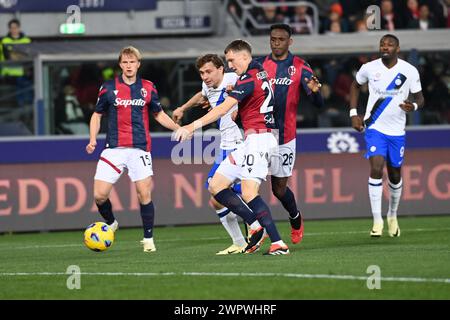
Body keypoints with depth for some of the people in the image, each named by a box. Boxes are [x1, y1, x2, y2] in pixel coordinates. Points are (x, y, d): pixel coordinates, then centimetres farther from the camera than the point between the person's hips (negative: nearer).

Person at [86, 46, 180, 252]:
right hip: (114, 148, 0)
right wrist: (92, 139, -3)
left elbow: (159, 114, 18)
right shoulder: (109, 88, 3)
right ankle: (110, 224, 23)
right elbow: (97, 115, 11)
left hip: (139, 148, 0)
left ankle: (148, 239, 5)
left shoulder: (148, 88, 6)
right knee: (100, 195, -7)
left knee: (144, 193, -9)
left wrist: (178, 128, 4)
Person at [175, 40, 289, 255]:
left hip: (258, 139, -10)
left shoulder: (248, 79, -13)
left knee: (249, 194, -20)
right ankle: (256, 226, 3)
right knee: (215, 186, 7)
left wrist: (193, 126, -26)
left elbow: (223, 109, -22)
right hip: (251, 142, 10)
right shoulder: (260, 73, 17)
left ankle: (278, 244, -21)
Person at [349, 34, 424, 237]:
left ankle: (392, 216, 36)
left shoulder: (409, 71, -6)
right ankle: (377, 221, -15)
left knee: (395, 175, 12)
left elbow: (419, 98, 1)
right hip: (374, 128, -1)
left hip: (396, 131, 1)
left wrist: (414, 106, -23)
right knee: (376, 168, -19)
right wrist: (353, 114, 6)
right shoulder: (369, 68, -4)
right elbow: (355, 86, 15)